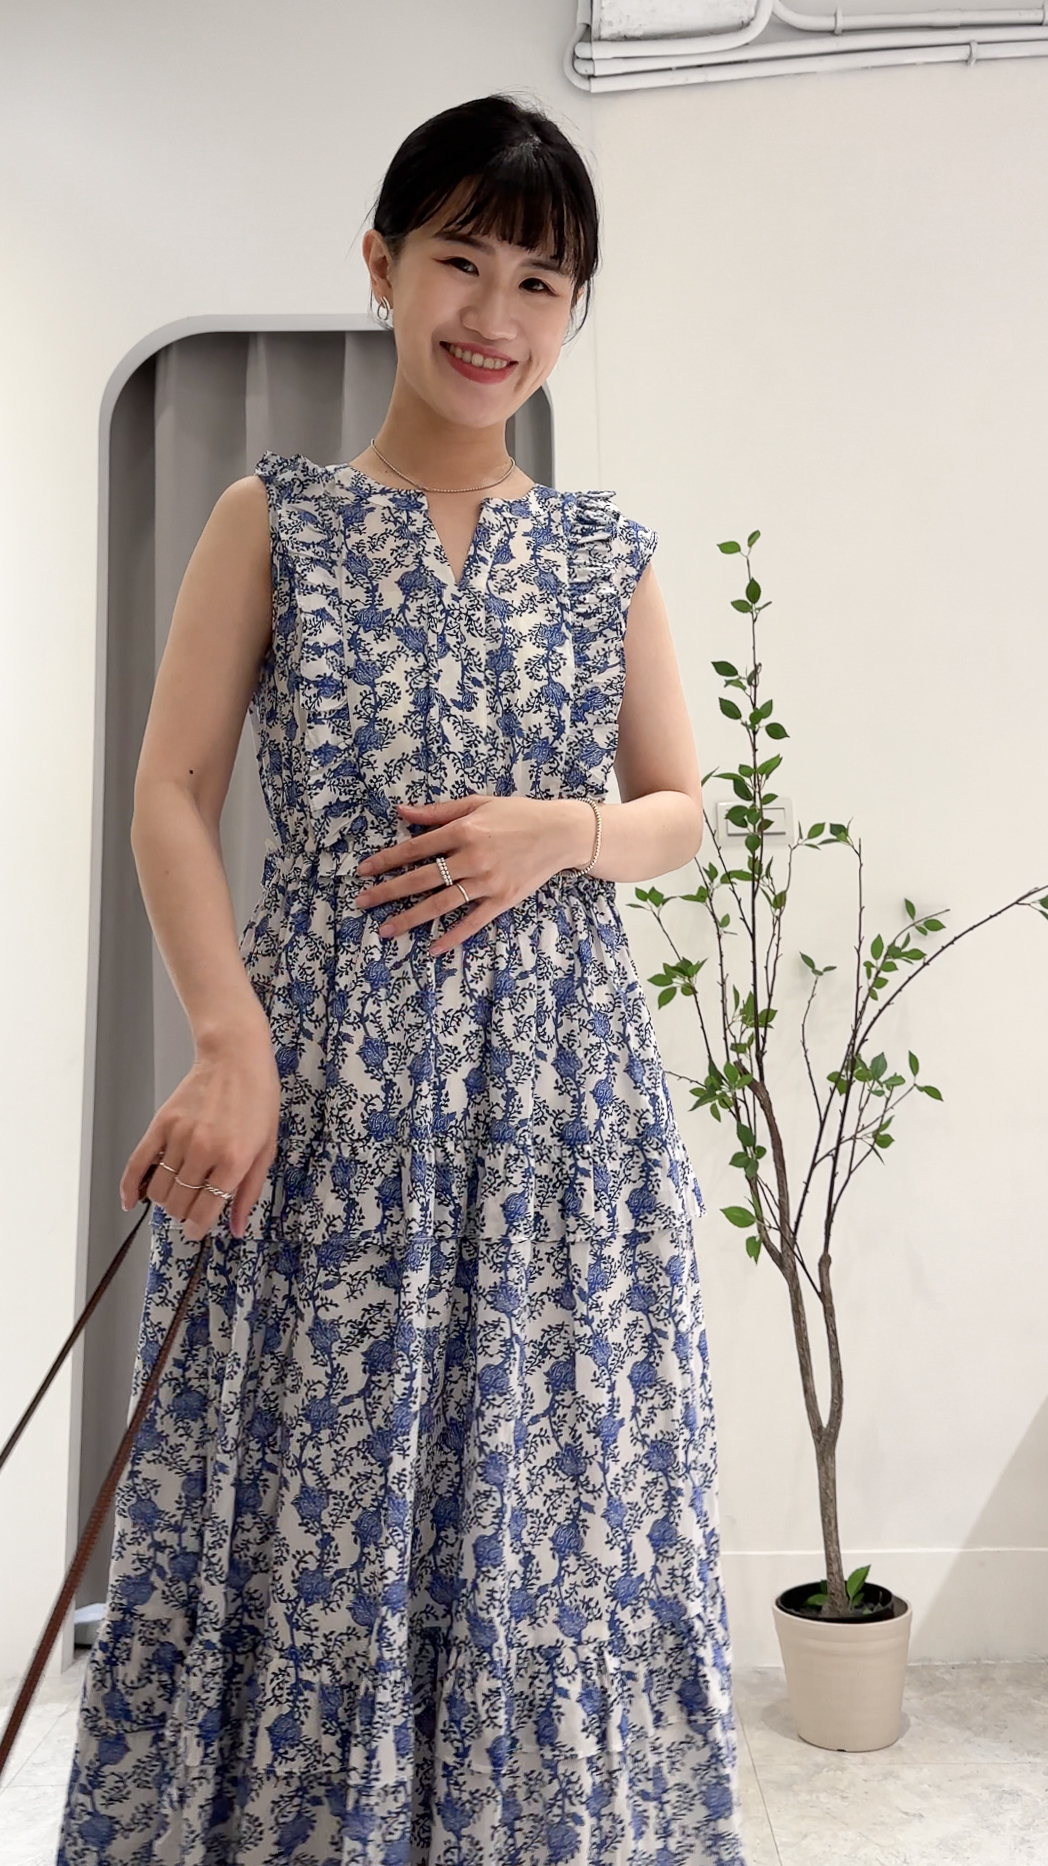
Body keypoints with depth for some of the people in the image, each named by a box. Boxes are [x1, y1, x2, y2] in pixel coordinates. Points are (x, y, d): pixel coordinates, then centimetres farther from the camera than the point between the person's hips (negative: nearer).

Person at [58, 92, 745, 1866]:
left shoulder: (605, 553, 10)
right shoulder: (274, 520, 4)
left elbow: (678, 811, 14)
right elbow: (171, 798, -1)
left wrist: (562, 834, -8)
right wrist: (233, 1048, -14)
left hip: (559, 1090, 2)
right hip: (322, 1087, -2)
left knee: (551, 1523, 7)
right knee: (308, 1517, 3)